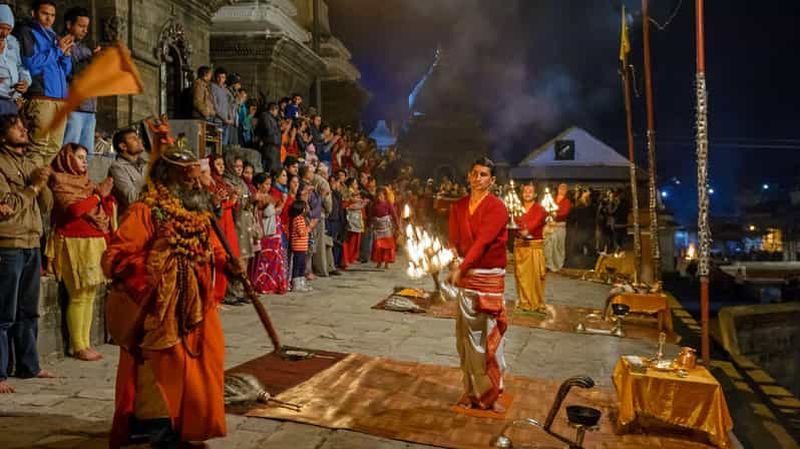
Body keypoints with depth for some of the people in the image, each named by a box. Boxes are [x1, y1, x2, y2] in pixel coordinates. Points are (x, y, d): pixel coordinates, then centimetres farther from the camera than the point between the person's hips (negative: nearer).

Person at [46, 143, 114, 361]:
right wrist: (98, 194, -8)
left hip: (94, 244, 7)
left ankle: (85, 343, 12)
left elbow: (104, 211, 16)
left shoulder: (85, 182, 17)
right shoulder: (59, 182, -3)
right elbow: (74, 209, -18)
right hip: (74, 244, -7)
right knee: (79, 296, -7)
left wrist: (106, 194, 0)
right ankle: (77, 347, -1)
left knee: (90, 295, 6)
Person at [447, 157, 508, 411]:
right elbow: (454, 239, 7)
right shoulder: (459, 206, 8)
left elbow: (482, 241, -21)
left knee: (489, 334, 0)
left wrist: (460, 268, -29)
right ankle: (472, 389, 21)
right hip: (466, 275, 5)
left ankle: (491, 392, 13)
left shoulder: (497, 208, -11)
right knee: (467, 333, 9)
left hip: (490, 277, -5)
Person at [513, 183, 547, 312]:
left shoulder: (540, 209, 0)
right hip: (520, 244, 3)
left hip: (535, 244, -3)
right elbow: (515, 223, -3)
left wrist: (528, 230, -36)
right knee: (521, 273, 3)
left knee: (536, 274, -4)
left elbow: (537, 221, -18)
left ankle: (538, 303, 5)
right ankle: (524, 301, 12)